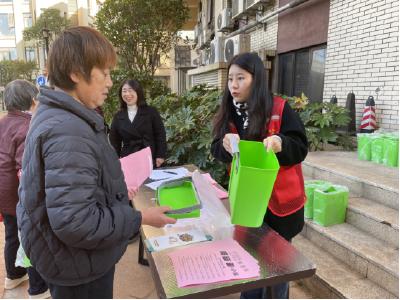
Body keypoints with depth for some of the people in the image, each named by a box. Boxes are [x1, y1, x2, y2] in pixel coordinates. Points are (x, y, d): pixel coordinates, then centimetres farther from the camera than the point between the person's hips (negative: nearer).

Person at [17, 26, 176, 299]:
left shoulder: (55, 116, 4)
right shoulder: (69, 133, -31)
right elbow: (75, 223, -33)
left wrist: (116, 193, 10)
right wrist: (141, 218, -23)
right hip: (79, 264, -9)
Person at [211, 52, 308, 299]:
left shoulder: (279, 109, -12)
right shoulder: (228, 112, 2)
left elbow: (300, 147, -11)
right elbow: (217, 151, 0)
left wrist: (280, 143, -32)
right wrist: (226, 144, -23)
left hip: (278, 200, -4)